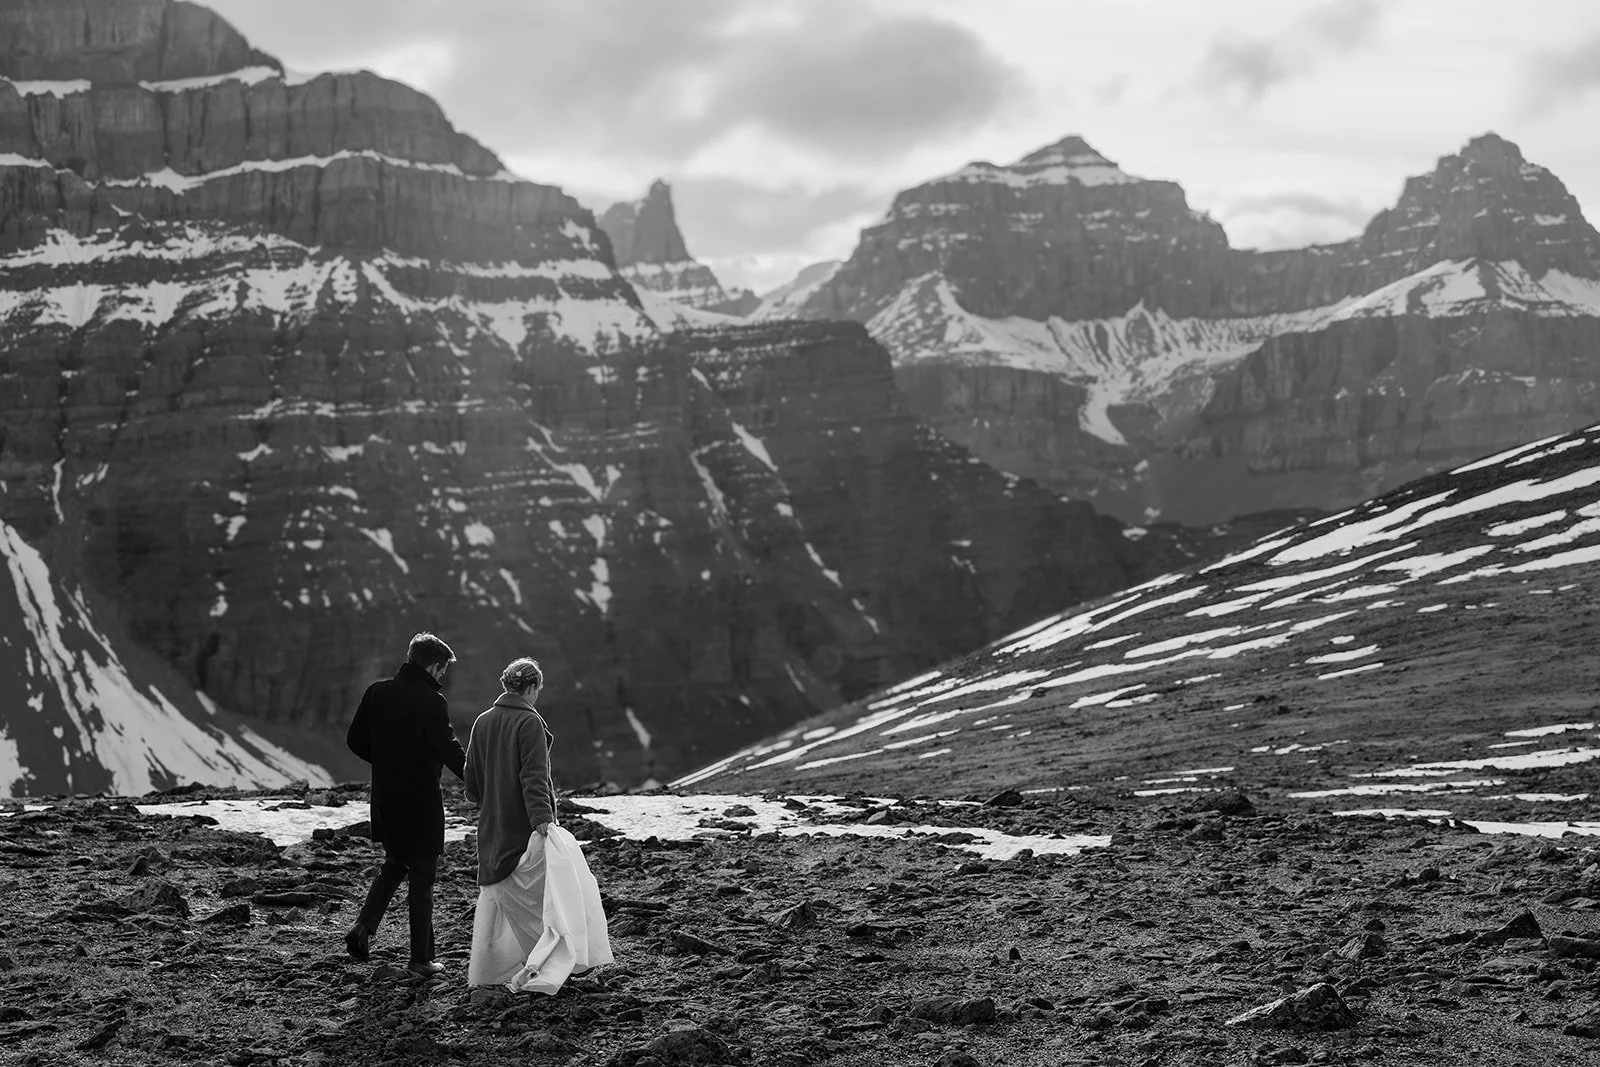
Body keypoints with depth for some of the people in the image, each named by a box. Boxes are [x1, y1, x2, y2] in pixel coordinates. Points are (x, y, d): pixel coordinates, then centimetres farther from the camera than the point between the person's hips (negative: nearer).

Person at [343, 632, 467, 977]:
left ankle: (363, 927, 7)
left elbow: (355, 740, 6)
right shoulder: (432, 702, -17)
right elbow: (449, 750, -22)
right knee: (421, 878, 5)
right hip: (421, 805, -6)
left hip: (385, 802, 6)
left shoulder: (377, 692, 2)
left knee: (394, 864, 24)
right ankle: (421, 958, 11)